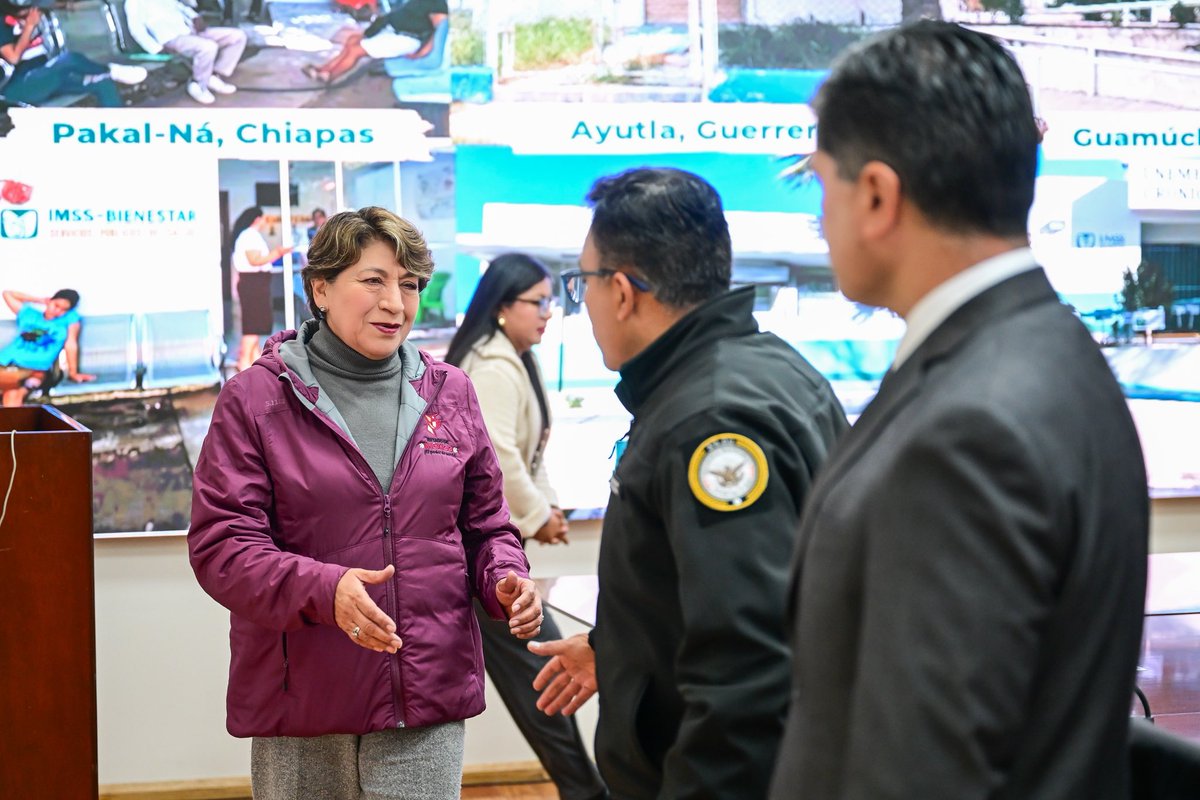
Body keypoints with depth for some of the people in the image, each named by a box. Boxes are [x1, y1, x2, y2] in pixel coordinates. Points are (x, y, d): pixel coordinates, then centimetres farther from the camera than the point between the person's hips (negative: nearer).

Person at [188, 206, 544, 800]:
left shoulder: (448, 394, 10)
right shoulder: (255, 398, -2)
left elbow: (485, 523, 18)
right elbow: (220, 544, -8)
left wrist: (505, 579, -5)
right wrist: (322, 589, -25)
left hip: (427, 702, 2)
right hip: (300, 706, -2)